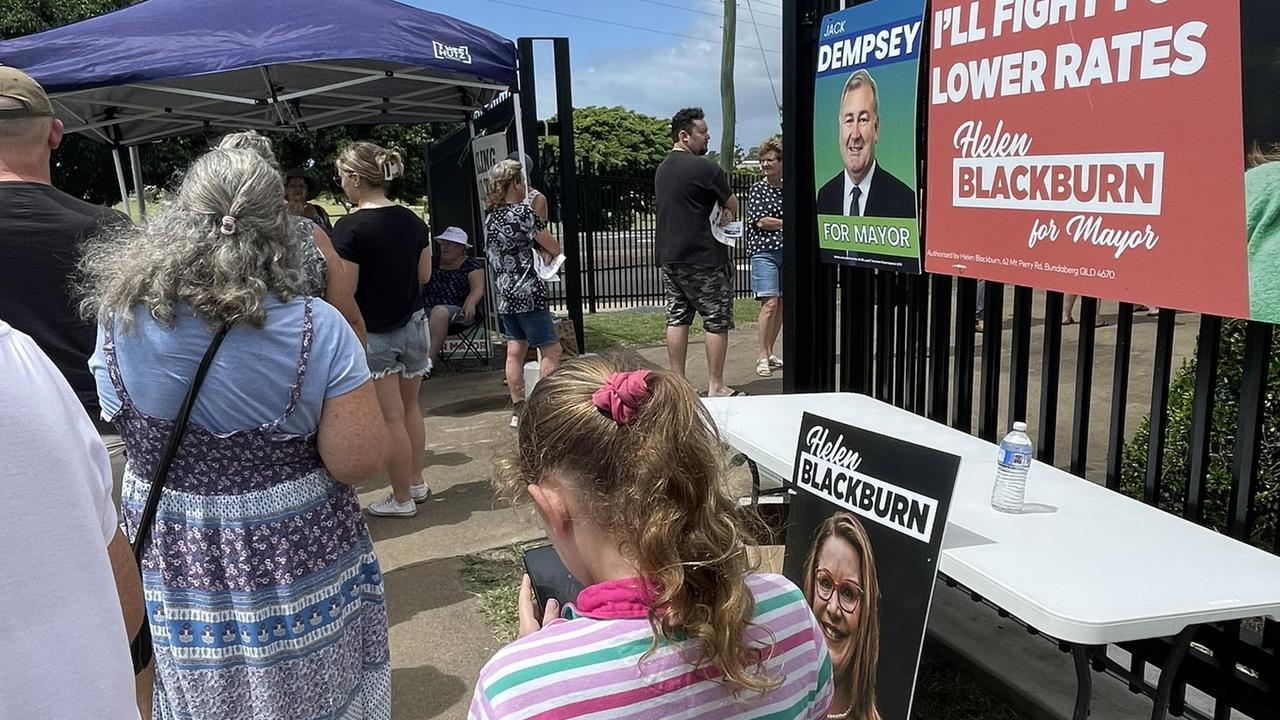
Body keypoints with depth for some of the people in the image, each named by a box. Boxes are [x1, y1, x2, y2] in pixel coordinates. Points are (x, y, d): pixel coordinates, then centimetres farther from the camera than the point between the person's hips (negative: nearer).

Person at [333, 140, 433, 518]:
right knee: (410, 408, 19)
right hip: (412, 326, 6)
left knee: (390, 418, 4)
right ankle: (417, 484, 29)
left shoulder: (350, 227, -19)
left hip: (373, 334, -6)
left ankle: (402, 499, 15)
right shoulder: (413, 221, 1)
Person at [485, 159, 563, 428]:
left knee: (515, 350, 11)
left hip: (504, 293, 8)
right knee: (551, 349, -1)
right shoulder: (522, 212, -13)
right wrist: (547, 250, 15)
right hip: (527, 292, -8)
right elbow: (555, 248, -7)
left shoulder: (491, 214, 10)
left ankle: (518, 410, 15)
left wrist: (540, 249, 1)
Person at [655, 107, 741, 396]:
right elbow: (733, 204, -5)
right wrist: (726, 214, 15)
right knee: (717, 321, 0)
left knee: (677, 318, 11)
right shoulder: (703, 167, -14)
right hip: (703, 258, -8)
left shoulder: (662, 169, 14)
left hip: (669, 256, 8)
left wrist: (718, 214, 10)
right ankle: (716, 387, 3)